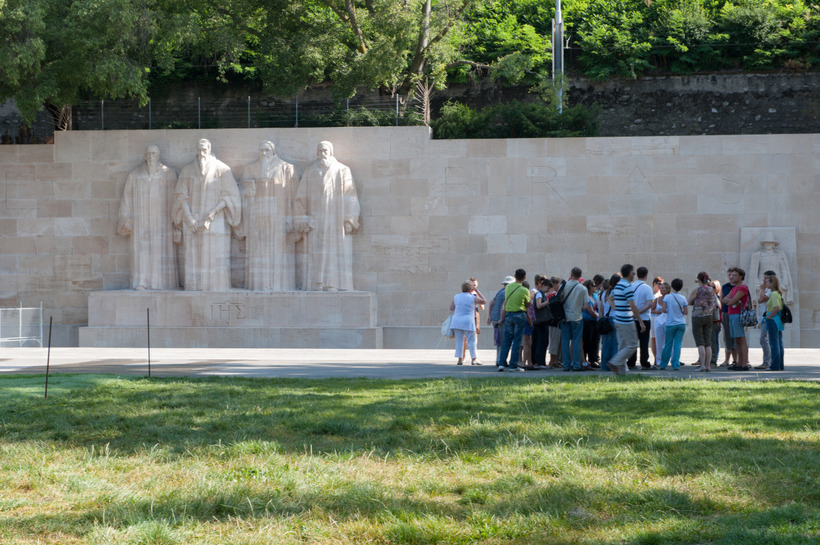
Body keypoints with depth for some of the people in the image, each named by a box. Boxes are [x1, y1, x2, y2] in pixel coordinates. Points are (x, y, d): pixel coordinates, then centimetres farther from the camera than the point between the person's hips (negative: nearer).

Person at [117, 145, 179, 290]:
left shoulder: (169, 174, 7)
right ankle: (142, 282, -8)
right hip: (141, 220, 1)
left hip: (162, 219, -1)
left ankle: (162, 282, -3)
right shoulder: (134, 175, 10)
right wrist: (126, 220, 2)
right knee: (142, 250, -6)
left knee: (162, 250, -5)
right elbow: (127, 199, 9)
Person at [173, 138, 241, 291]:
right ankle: (193, 291, -2)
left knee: (216, 257, -7)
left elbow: (229, 196, 0)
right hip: (193, 221, 2)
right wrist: (189, 218, -7)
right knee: (193, 259, -2)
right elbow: (182, 196, 7)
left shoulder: (222, 169, 2)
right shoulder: (187, 170, 10)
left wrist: (214, 211, -14)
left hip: (216, 221, -2)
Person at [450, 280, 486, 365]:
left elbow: (451, 308, 5)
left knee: (459, 341, 7)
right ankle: (474, 359, 3)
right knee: (471, 341, 3)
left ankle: (460, 359, 2)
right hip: (468, 322, -3)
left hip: (456, 322, 3)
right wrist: (477, 291, 9)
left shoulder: (456, 297, 4)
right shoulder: (473, 298, -5)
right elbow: (484, 301, 4)